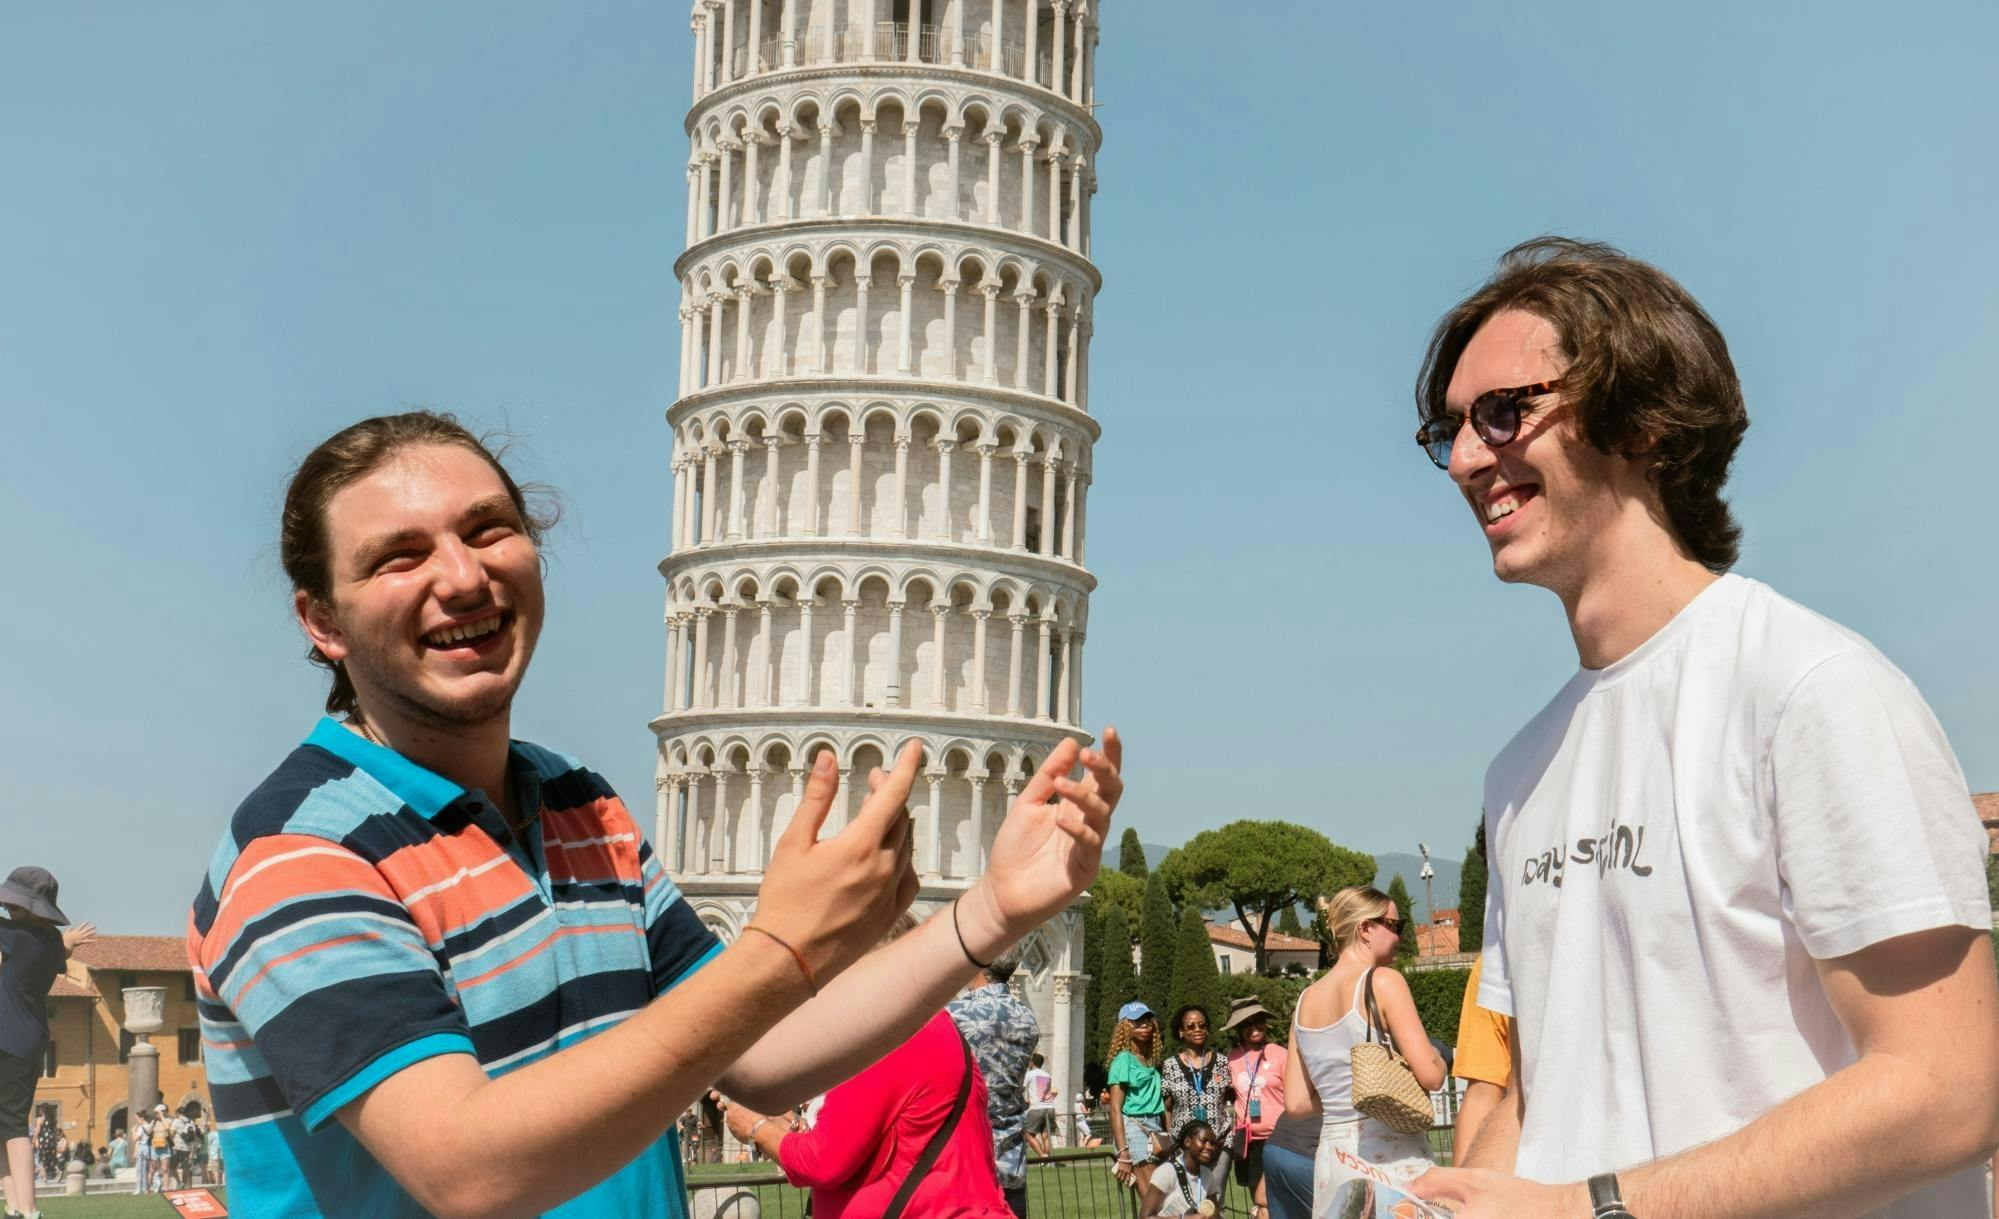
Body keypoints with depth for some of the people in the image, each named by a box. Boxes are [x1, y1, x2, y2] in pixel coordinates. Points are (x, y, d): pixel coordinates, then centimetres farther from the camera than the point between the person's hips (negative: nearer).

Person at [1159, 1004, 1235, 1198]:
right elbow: (1166, 1107, 8)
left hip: (1220, 1141, 1)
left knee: (1214, 1197, -2)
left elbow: (1235, 1098, 11)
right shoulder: (1170, 1066, 5)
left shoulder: (1221, 1062, 7)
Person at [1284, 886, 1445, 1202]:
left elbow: (1296, 1103, 10)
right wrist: (1436, 1055, 8)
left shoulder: (1306, 1000, 11)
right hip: (1390, 1155, -6)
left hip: (1332, 1155, 6)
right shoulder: (1383, 981, -6)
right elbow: (1430, 1075, -13)